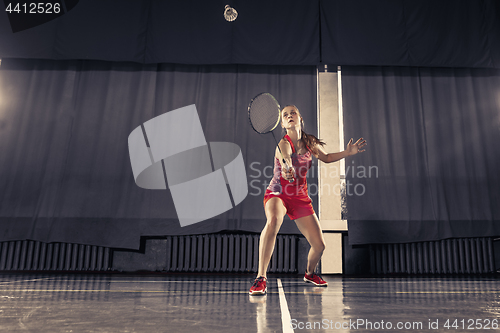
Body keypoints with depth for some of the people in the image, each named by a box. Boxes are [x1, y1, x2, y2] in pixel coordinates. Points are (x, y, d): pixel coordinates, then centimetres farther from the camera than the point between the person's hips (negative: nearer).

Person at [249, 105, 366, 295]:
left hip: (300, 198, 5)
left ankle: (310, 273, 35)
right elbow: (285, 160, -38)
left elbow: (326, 157, 22)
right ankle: (261, 278, -35)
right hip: (277, 194, -5)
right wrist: (286, 171, -62)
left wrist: (348, 152, 10)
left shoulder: (309, 142, 3)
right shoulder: (283, 144, -15)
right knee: (273, 221, -40)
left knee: (319, 245, 1)